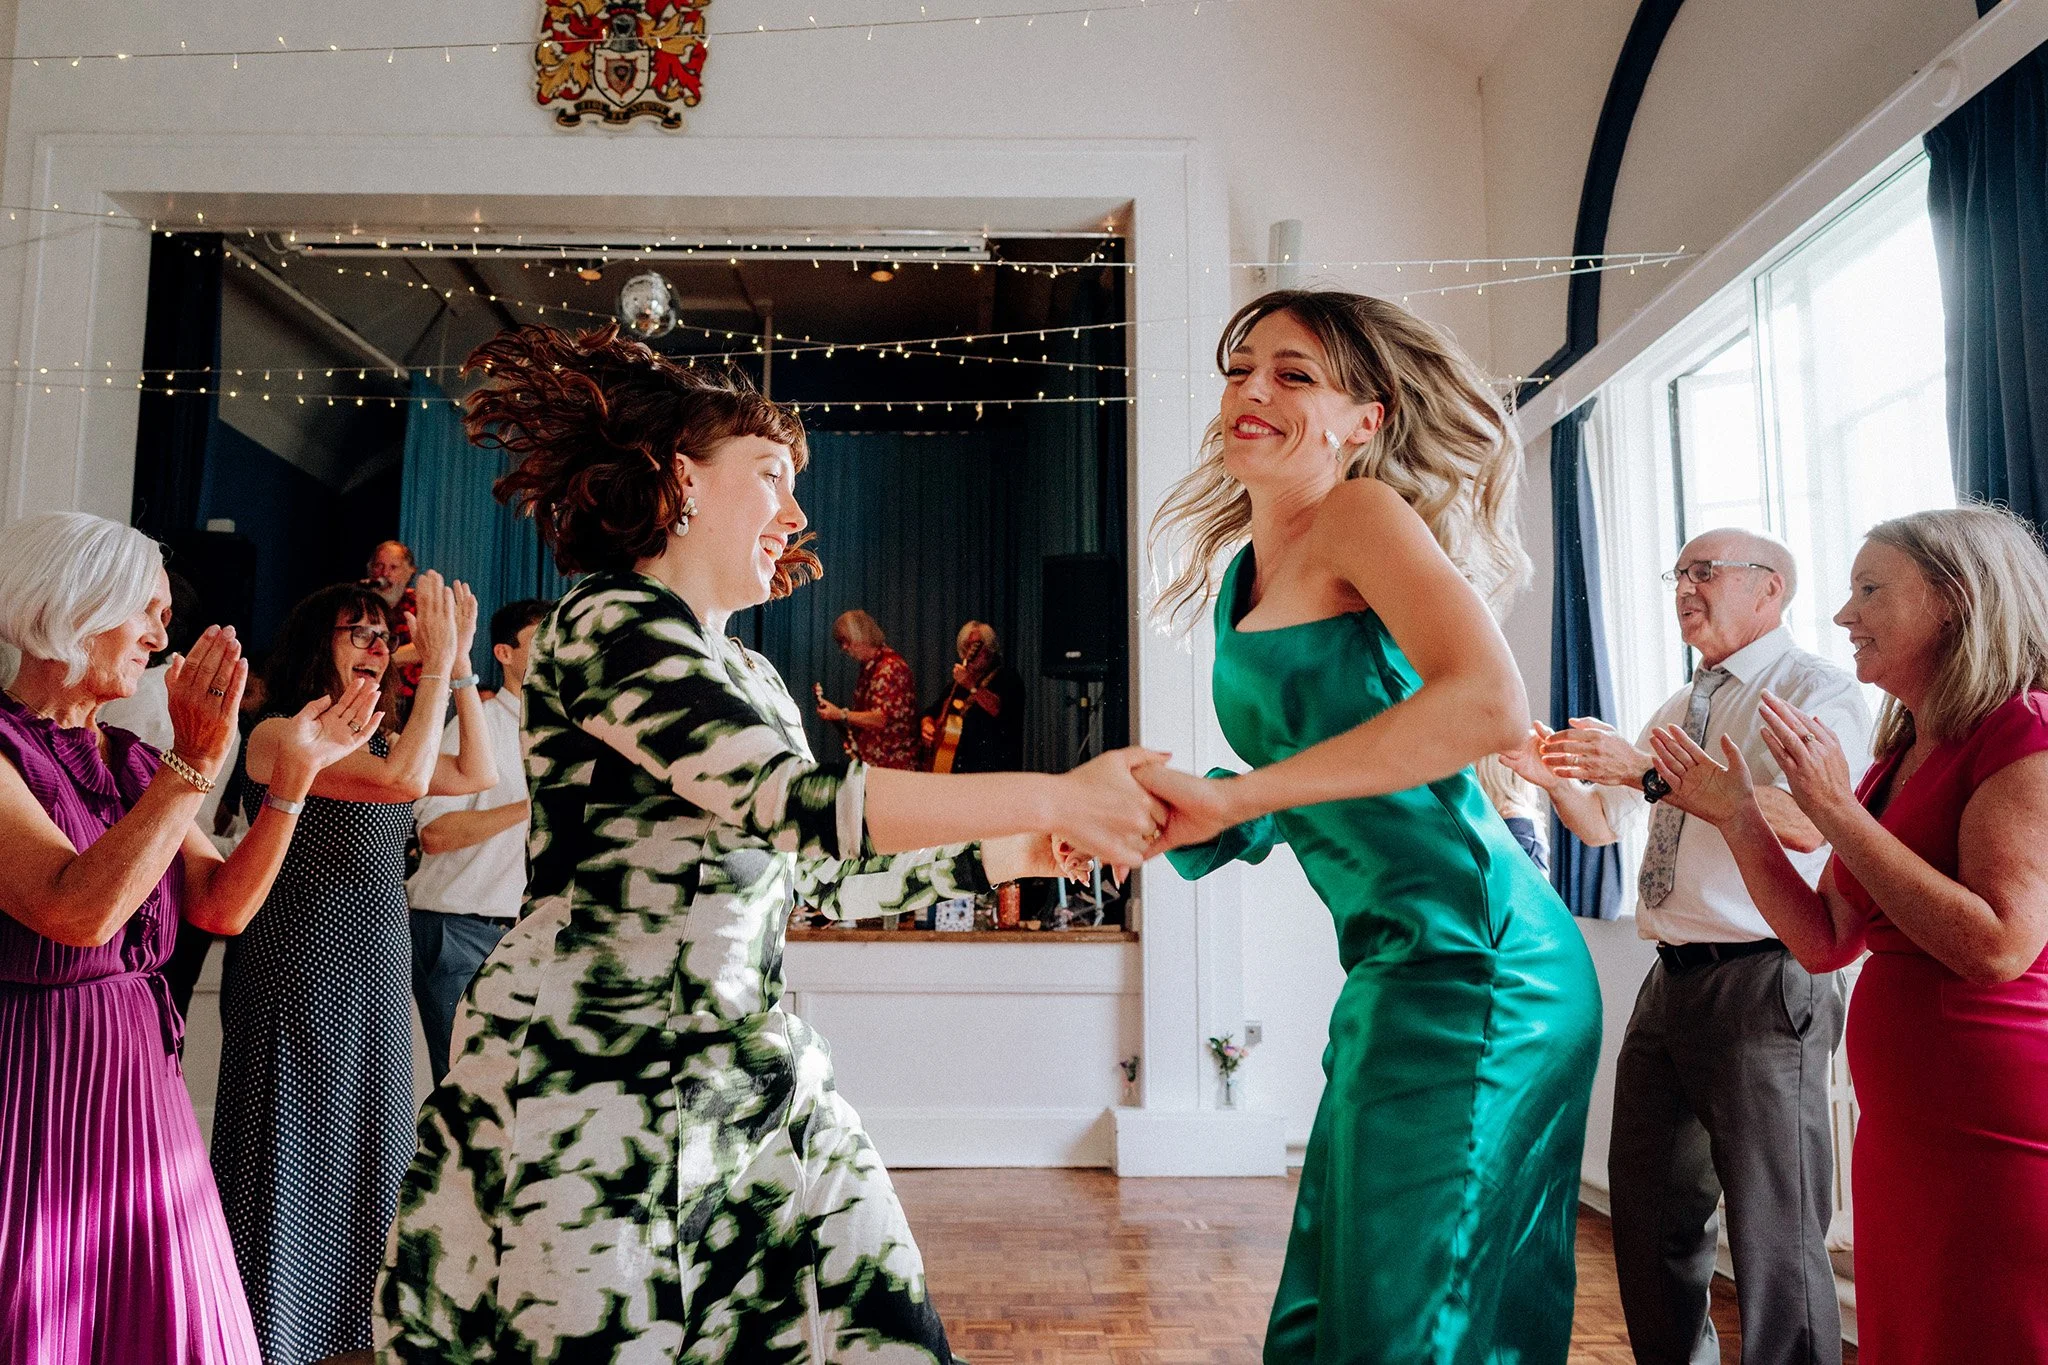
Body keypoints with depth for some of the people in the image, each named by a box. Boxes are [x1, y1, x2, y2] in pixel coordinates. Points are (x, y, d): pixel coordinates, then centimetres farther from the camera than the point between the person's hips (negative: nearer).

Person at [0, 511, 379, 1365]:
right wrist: (195, 765, -29)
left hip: (140, 1082, 7)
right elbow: (81, 910, -27)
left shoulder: (135, 762, 10)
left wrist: (295, 777, -5)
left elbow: (223, 907, 3)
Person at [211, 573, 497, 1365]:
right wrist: (437, 663, -20)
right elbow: (405, 778, -26)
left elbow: (479, 775, 4)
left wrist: (459, 662, 1)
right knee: (297, 1160, 3)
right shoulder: (277, 735, -12)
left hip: (377, 980, 8)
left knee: (360, 1162, 16)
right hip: (305, 977, -8)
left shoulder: (367, 741, 11)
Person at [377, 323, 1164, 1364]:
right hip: (592, 1084, -7)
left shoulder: (755, 680, 16)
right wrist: (1053, 797, -19)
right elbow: (796, 803, -23)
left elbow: (818, 874, 20)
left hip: (756, 1084, 8)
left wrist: (1011, 856, 13)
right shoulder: (610, 621, -10)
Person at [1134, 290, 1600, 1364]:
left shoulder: (1365, 513, -9)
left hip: (1468, 962, -8)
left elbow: (1489, 704, -26)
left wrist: (1233, 796, -25)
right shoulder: (1246, 570, 14)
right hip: (1395, 964, 9)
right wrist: (1181, 815, -1)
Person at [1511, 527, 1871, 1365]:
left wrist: (1650, 769, -26)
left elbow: (1805, 820, -22)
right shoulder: (1677, 711, 19)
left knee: (1774, 1234, -2)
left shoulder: (1815, 689, -5)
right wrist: (1553, 777, 1)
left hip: (1762, 983, -8)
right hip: (1671, 983, 8)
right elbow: (1602, 825, 21)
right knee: (1648, 1212, 15)